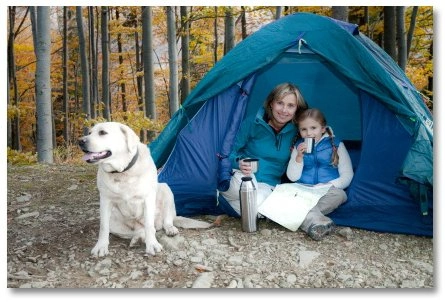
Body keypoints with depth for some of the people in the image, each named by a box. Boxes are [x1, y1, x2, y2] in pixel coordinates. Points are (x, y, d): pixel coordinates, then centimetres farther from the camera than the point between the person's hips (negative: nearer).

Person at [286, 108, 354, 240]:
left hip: (327, 193, -1)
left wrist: (328, 186, -17)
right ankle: (314, 220, -49)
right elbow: (292, 177, 3)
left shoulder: (336, 145, 3)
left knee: (339, 195, -34)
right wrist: (299, 157, -12)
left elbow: (347, 176, -1)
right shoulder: (298, 147, 9)